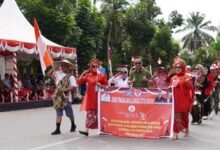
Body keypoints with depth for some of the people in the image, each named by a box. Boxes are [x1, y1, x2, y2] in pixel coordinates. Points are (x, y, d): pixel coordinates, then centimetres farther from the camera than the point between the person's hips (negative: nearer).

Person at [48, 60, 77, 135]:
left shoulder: (70, 77, -6)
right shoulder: (58, 74, 9)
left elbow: (74, 87, -13)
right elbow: (49, 74, 13)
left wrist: (66, 89, -24)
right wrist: (55, 68, 0)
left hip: (66, 98, -4)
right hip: (58, 98, 4)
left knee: (69, 114, 10)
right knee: (58, 114, 3)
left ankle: (73, 125, 33)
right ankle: (58, 129, 3)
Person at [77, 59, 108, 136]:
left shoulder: (102, 76, 0)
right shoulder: (88, 75, 4)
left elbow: (106, 85, 4)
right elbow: (79, 82, 1)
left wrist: (100, 85, -13)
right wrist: (83, 74, -3)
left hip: (98, 97, -1)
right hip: (90, 97, 1)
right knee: (90, 112, 0)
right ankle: (87, 130, 1)